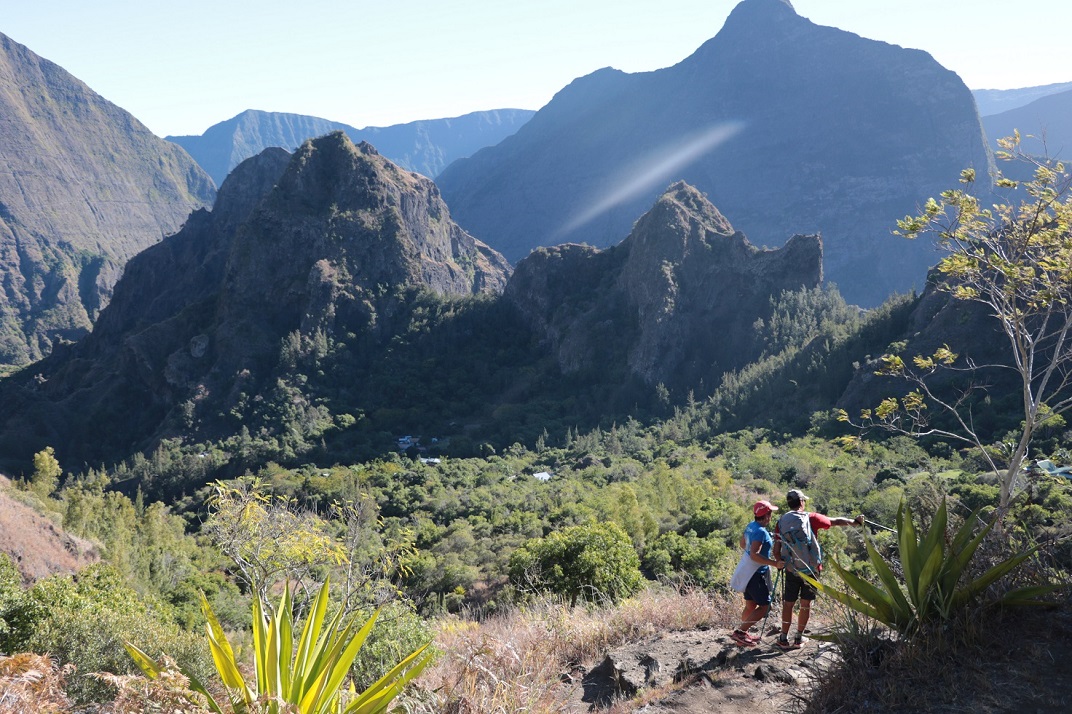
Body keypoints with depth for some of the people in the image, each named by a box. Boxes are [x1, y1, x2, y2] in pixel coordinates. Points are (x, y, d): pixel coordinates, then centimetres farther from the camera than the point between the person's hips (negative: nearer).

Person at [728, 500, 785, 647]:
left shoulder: (751, 526, 6)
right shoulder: (761, 532, -21)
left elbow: (743, 544, 22)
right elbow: (754, 555, -29)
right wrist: (774, 563, -28)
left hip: (747, 572, 10)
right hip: (755, 573, -10)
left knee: (751, 606, 17)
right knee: (764, 606, -6)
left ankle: (743, 634, 25)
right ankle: (739, 632, -9)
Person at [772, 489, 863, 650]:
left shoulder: (781, 522, -2)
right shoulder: (810, 518, -8)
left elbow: (776, 551, -4)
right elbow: (836, 521, 4)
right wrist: (854, 521, 19)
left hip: (791, 569, 1)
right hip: (811, 569, -1)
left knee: (788, 604, 10)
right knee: (805, 604, 11)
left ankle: (784, 639, 13)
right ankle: (799, 638, 18)